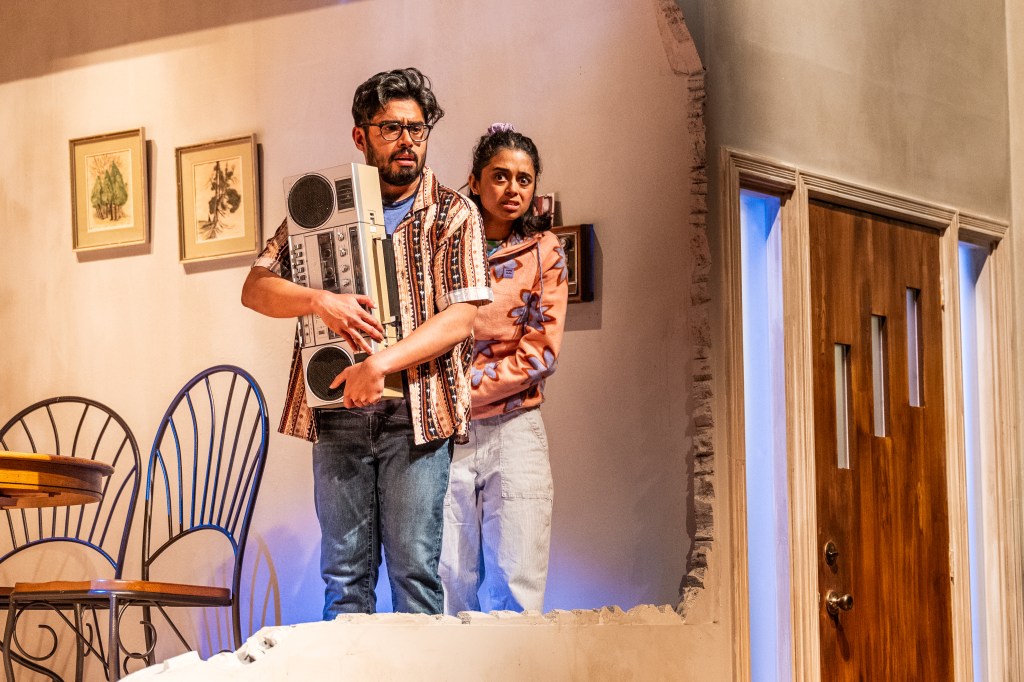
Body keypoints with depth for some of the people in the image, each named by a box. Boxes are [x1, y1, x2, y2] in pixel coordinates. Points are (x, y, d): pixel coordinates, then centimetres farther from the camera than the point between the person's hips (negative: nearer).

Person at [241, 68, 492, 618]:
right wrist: (319, 301, -14)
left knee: (414, 567, -3)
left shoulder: (453, 214, 5)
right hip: (337, 413, 2)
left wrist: (382, 363, -16)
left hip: (415, 414, -2)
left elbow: (459, 319, -4)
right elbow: (256, 288, 6)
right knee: (344, 572, 4)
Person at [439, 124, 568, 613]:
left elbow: (540, 352, -1)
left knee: (516, 591, -4)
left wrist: (467, 388, -10)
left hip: (513, 431, 0)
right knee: (451, 589, 0)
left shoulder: (542, 252, 6)